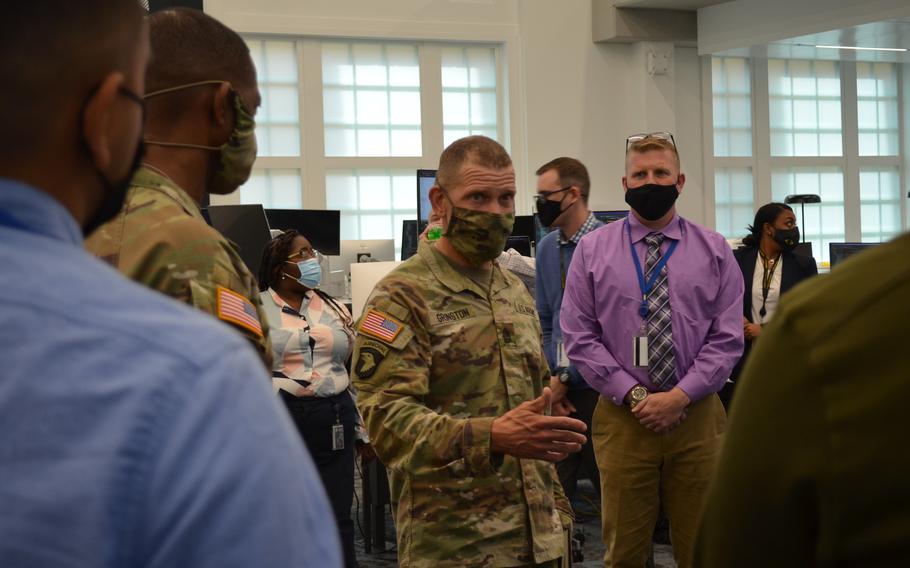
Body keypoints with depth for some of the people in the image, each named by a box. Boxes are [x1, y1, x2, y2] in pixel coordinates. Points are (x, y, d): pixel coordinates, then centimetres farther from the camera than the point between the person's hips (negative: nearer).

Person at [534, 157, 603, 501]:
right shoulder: (547, 247, 10)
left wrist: (567, 376, -11)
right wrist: (547, 377, 5)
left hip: (594, 385, -6)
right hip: (557, 386, 6)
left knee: (607, 482, 3)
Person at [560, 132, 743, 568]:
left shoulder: (714, 251, 6)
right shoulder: (592, 250, 5)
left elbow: (727, 338, 1)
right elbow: (580, 337, 0)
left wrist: (681, 396, -11)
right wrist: (634, 395, -9)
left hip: (697, 415, 1)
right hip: (622, 417, 0)